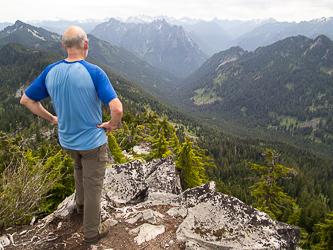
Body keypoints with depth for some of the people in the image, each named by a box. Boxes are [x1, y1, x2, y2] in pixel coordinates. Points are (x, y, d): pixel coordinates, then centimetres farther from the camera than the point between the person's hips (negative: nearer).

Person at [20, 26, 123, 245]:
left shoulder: (50, 72, -8)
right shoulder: (93, 72, -23)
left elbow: (26, 100, 2)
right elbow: (117, 108, -32)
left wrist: (51, 118, 9)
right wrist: (112, 125, -12)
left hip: (66, 140, 5)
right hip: (93, 141, -5)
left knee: (79, 167, 34)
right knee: (93, 184, 12)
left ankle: (81, 204, 55)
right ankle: (92, 232, 29)